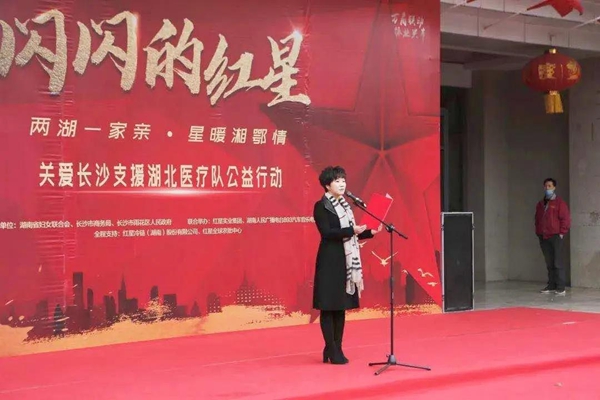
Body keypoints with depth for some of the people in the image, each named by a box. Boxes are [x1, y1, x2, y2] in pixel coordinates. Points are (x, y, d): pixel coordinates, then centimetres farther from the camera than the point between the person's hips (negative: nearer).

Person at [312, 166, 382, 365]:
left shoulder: (344, 205, 15)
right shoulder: (321, 206, -8)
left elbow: (349, 235, 16)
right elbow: (326, 233, -18)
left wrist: (370, 233, 4)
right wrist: (352, 230, -24)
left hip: (346, 261, 8)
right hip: (330, 261, -8)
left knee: (341, 306, 9)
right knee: (329, 306, -3)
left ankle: (337, 349, 15)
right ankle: (331, 351, 2)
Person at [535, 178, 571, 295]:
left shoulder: (559, 202, -1)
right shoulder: (540, 204, 17)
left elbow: (565, 218, -4)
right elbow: (537, 219, 22)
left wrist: (562, 233, -9)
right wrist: (538, 233, 13)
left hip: (556, 237, -5)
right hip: (544, 238, 6)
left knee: (557, 263, -8)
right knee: (549, 263, 8)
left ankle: (560, 288, -8)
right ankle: (551, 286, 13)